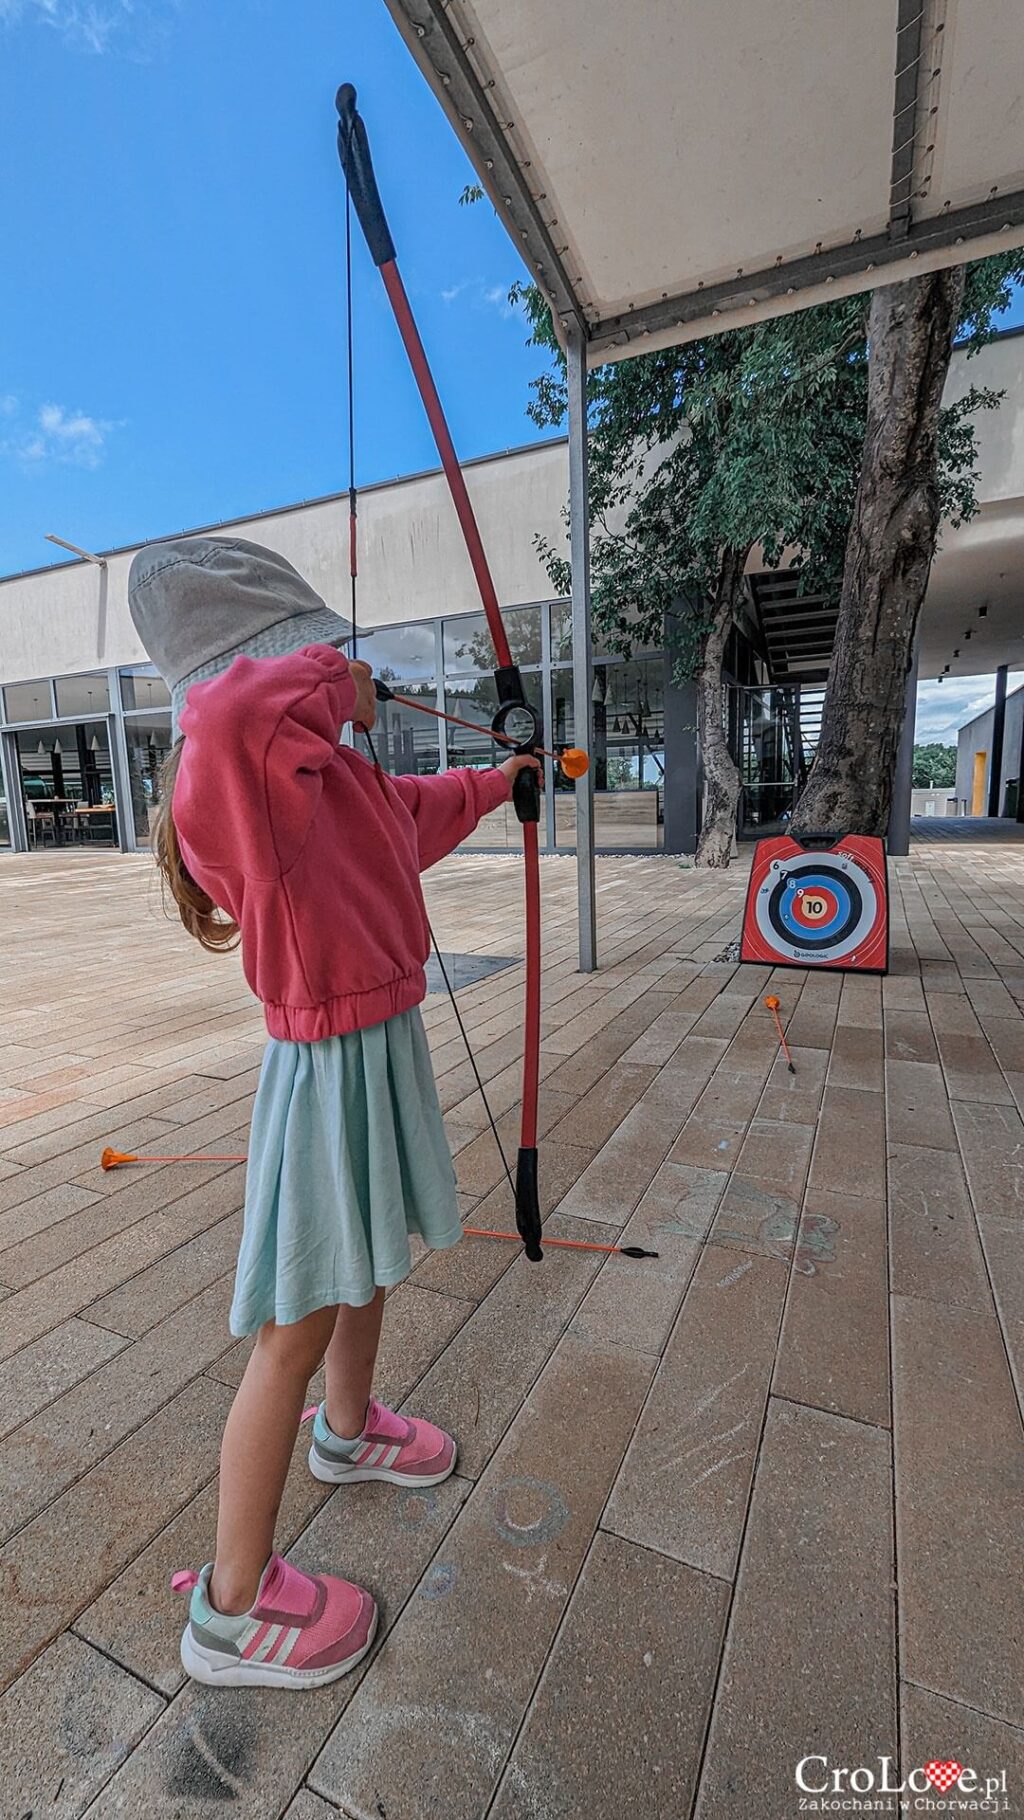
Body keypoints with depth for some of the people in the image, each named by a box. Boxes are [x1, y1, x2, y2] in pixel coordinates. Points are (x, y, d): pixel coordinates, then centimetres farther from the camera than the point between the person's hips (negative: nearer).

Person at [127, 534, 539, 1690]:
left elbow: (409, 812, 26)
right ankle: (231, 1611, 33)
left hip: (380, 1041, 9)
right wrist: (331, 684, -23)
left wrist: (498, 781, 41)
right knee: (298, 1326, 7)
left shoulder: (319, 773, 7)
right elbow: (226, 717, -46)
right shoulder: (236, 768, -20)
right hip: (334, 1064, -9)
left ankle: (347, 1433, 56)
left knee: (369, 1262, 27)